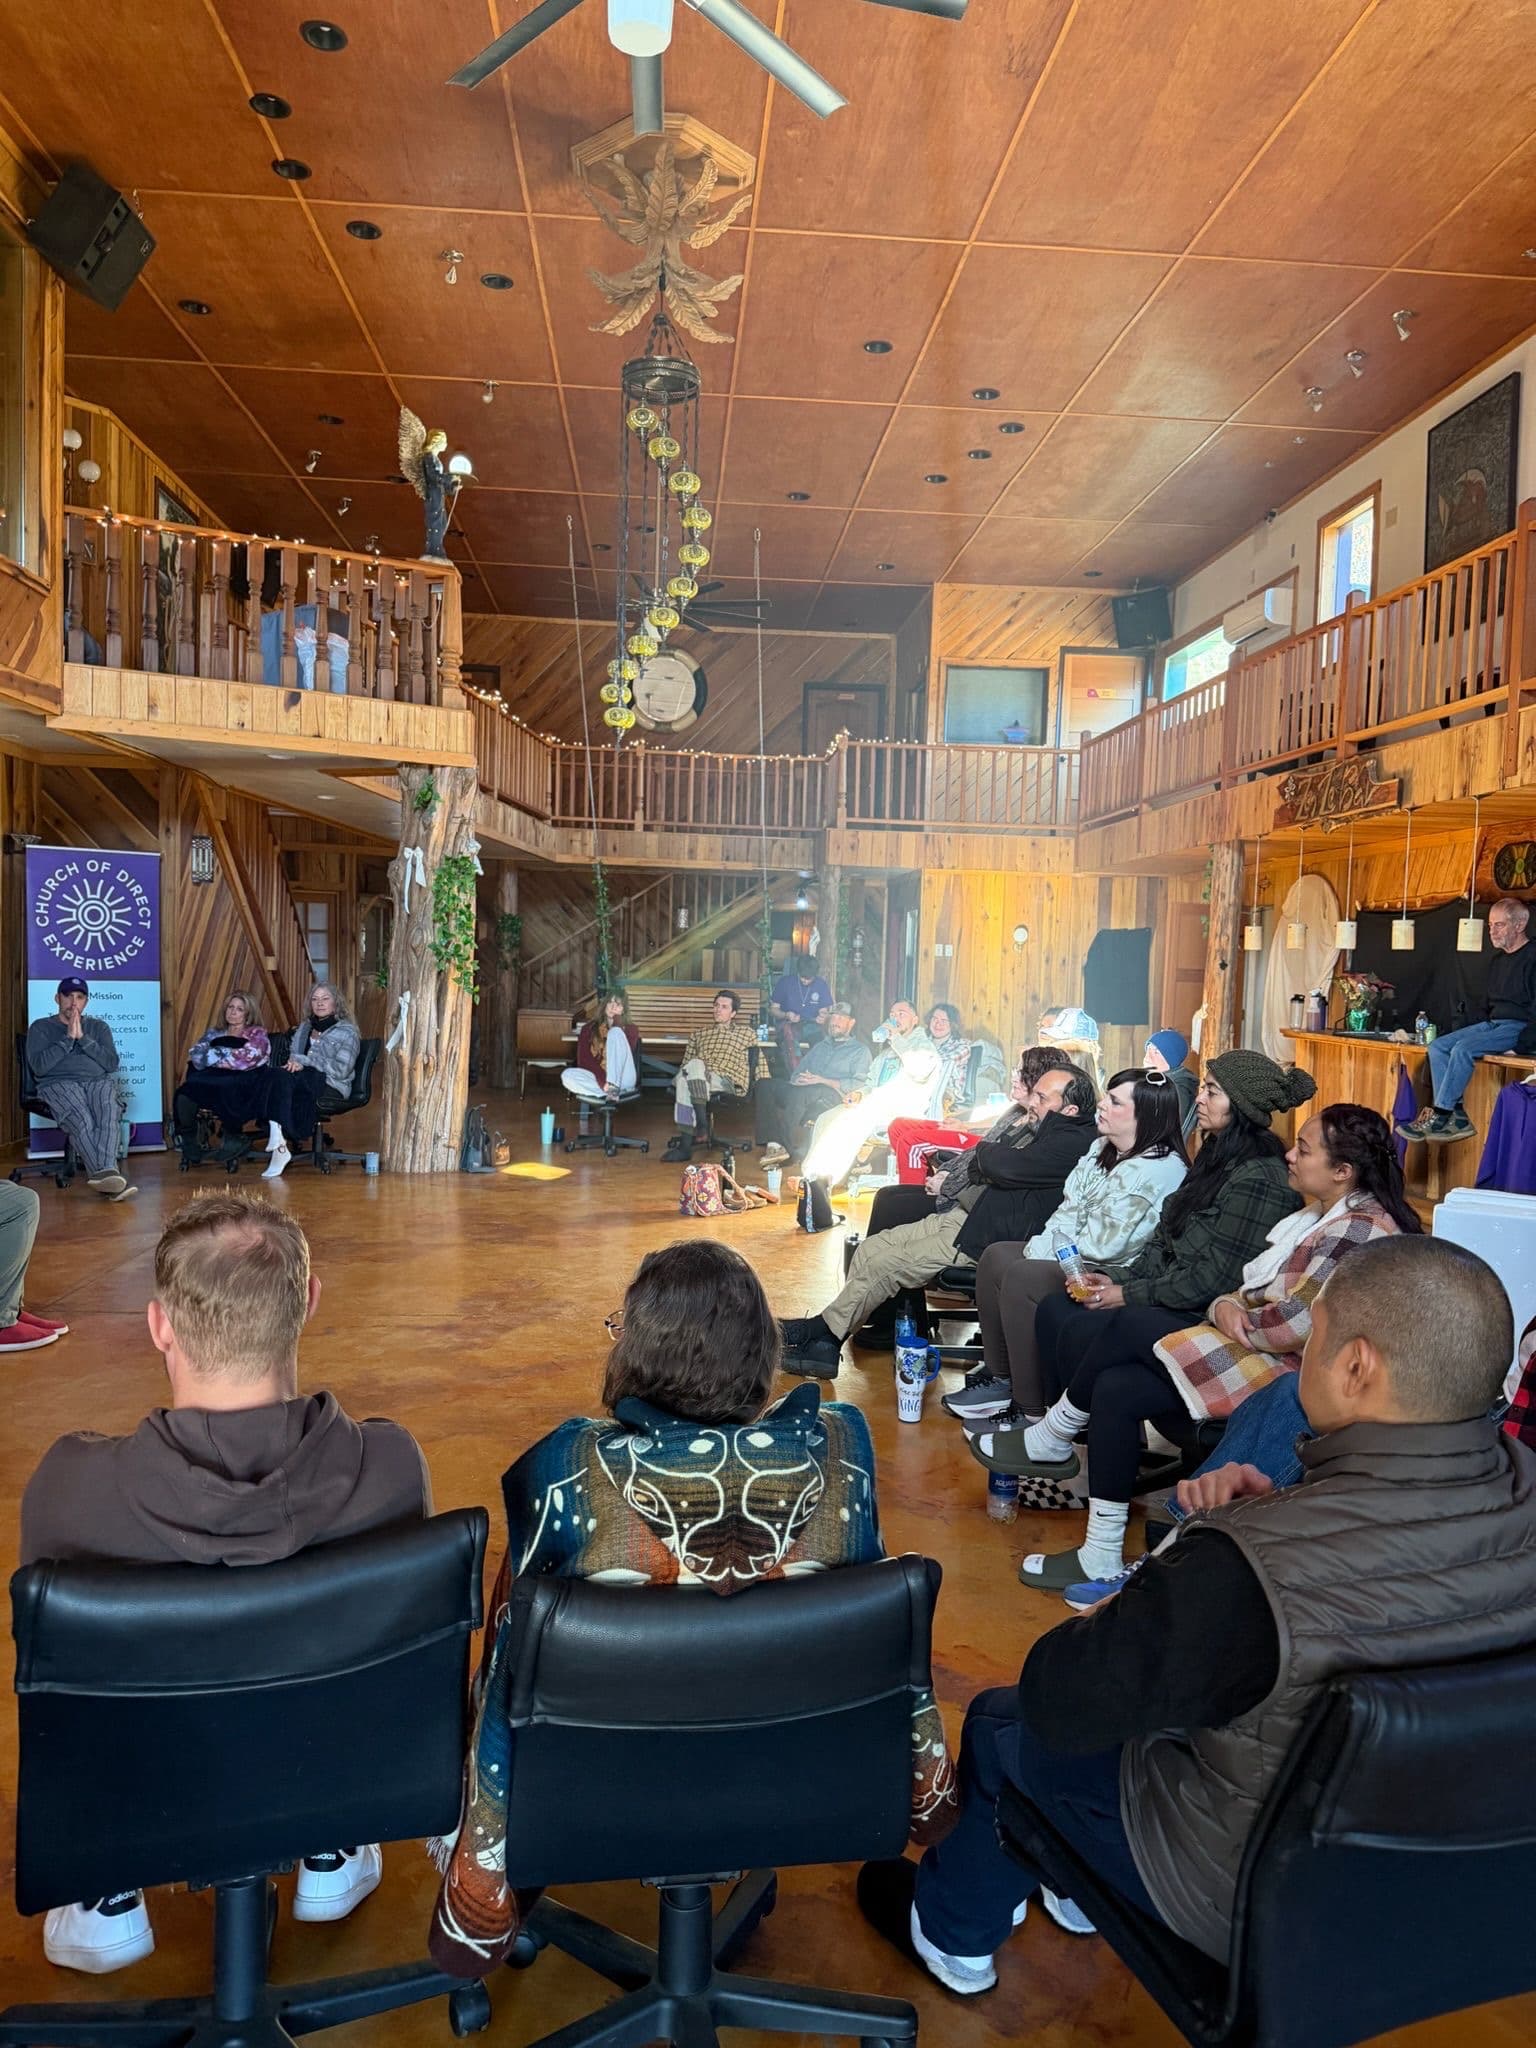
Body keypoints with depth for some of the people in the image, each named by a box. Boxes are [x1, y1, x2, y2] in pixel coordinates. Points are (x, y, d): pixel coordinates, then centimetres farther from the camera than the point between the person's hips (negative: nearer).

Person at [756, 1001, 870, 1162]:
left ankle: (791, 1149, -35)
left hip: (834, 1094, -6)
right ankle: (774, 1144, -31)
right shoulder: (820, 1046, 34)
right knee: (764, 1085, -20)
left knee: (799, 1093, -38)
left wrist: (824, 1081, -11)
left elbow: (859, 1083, -2)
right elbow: (798, 1072, 26)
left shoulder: (860, 1050, 15)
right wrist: (798, 1079, -1)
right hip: (804, 1092, 6)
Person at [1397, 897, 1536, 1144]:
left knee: (1463, 1049, -29)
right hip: (1492, 1023, 9)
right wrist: (1483, 1026, 8)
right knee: (1437, 1046, -8)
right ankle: (1456, 1116, -17)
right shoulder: (1499, 958, 18)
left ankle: (1438, 1118, -26)